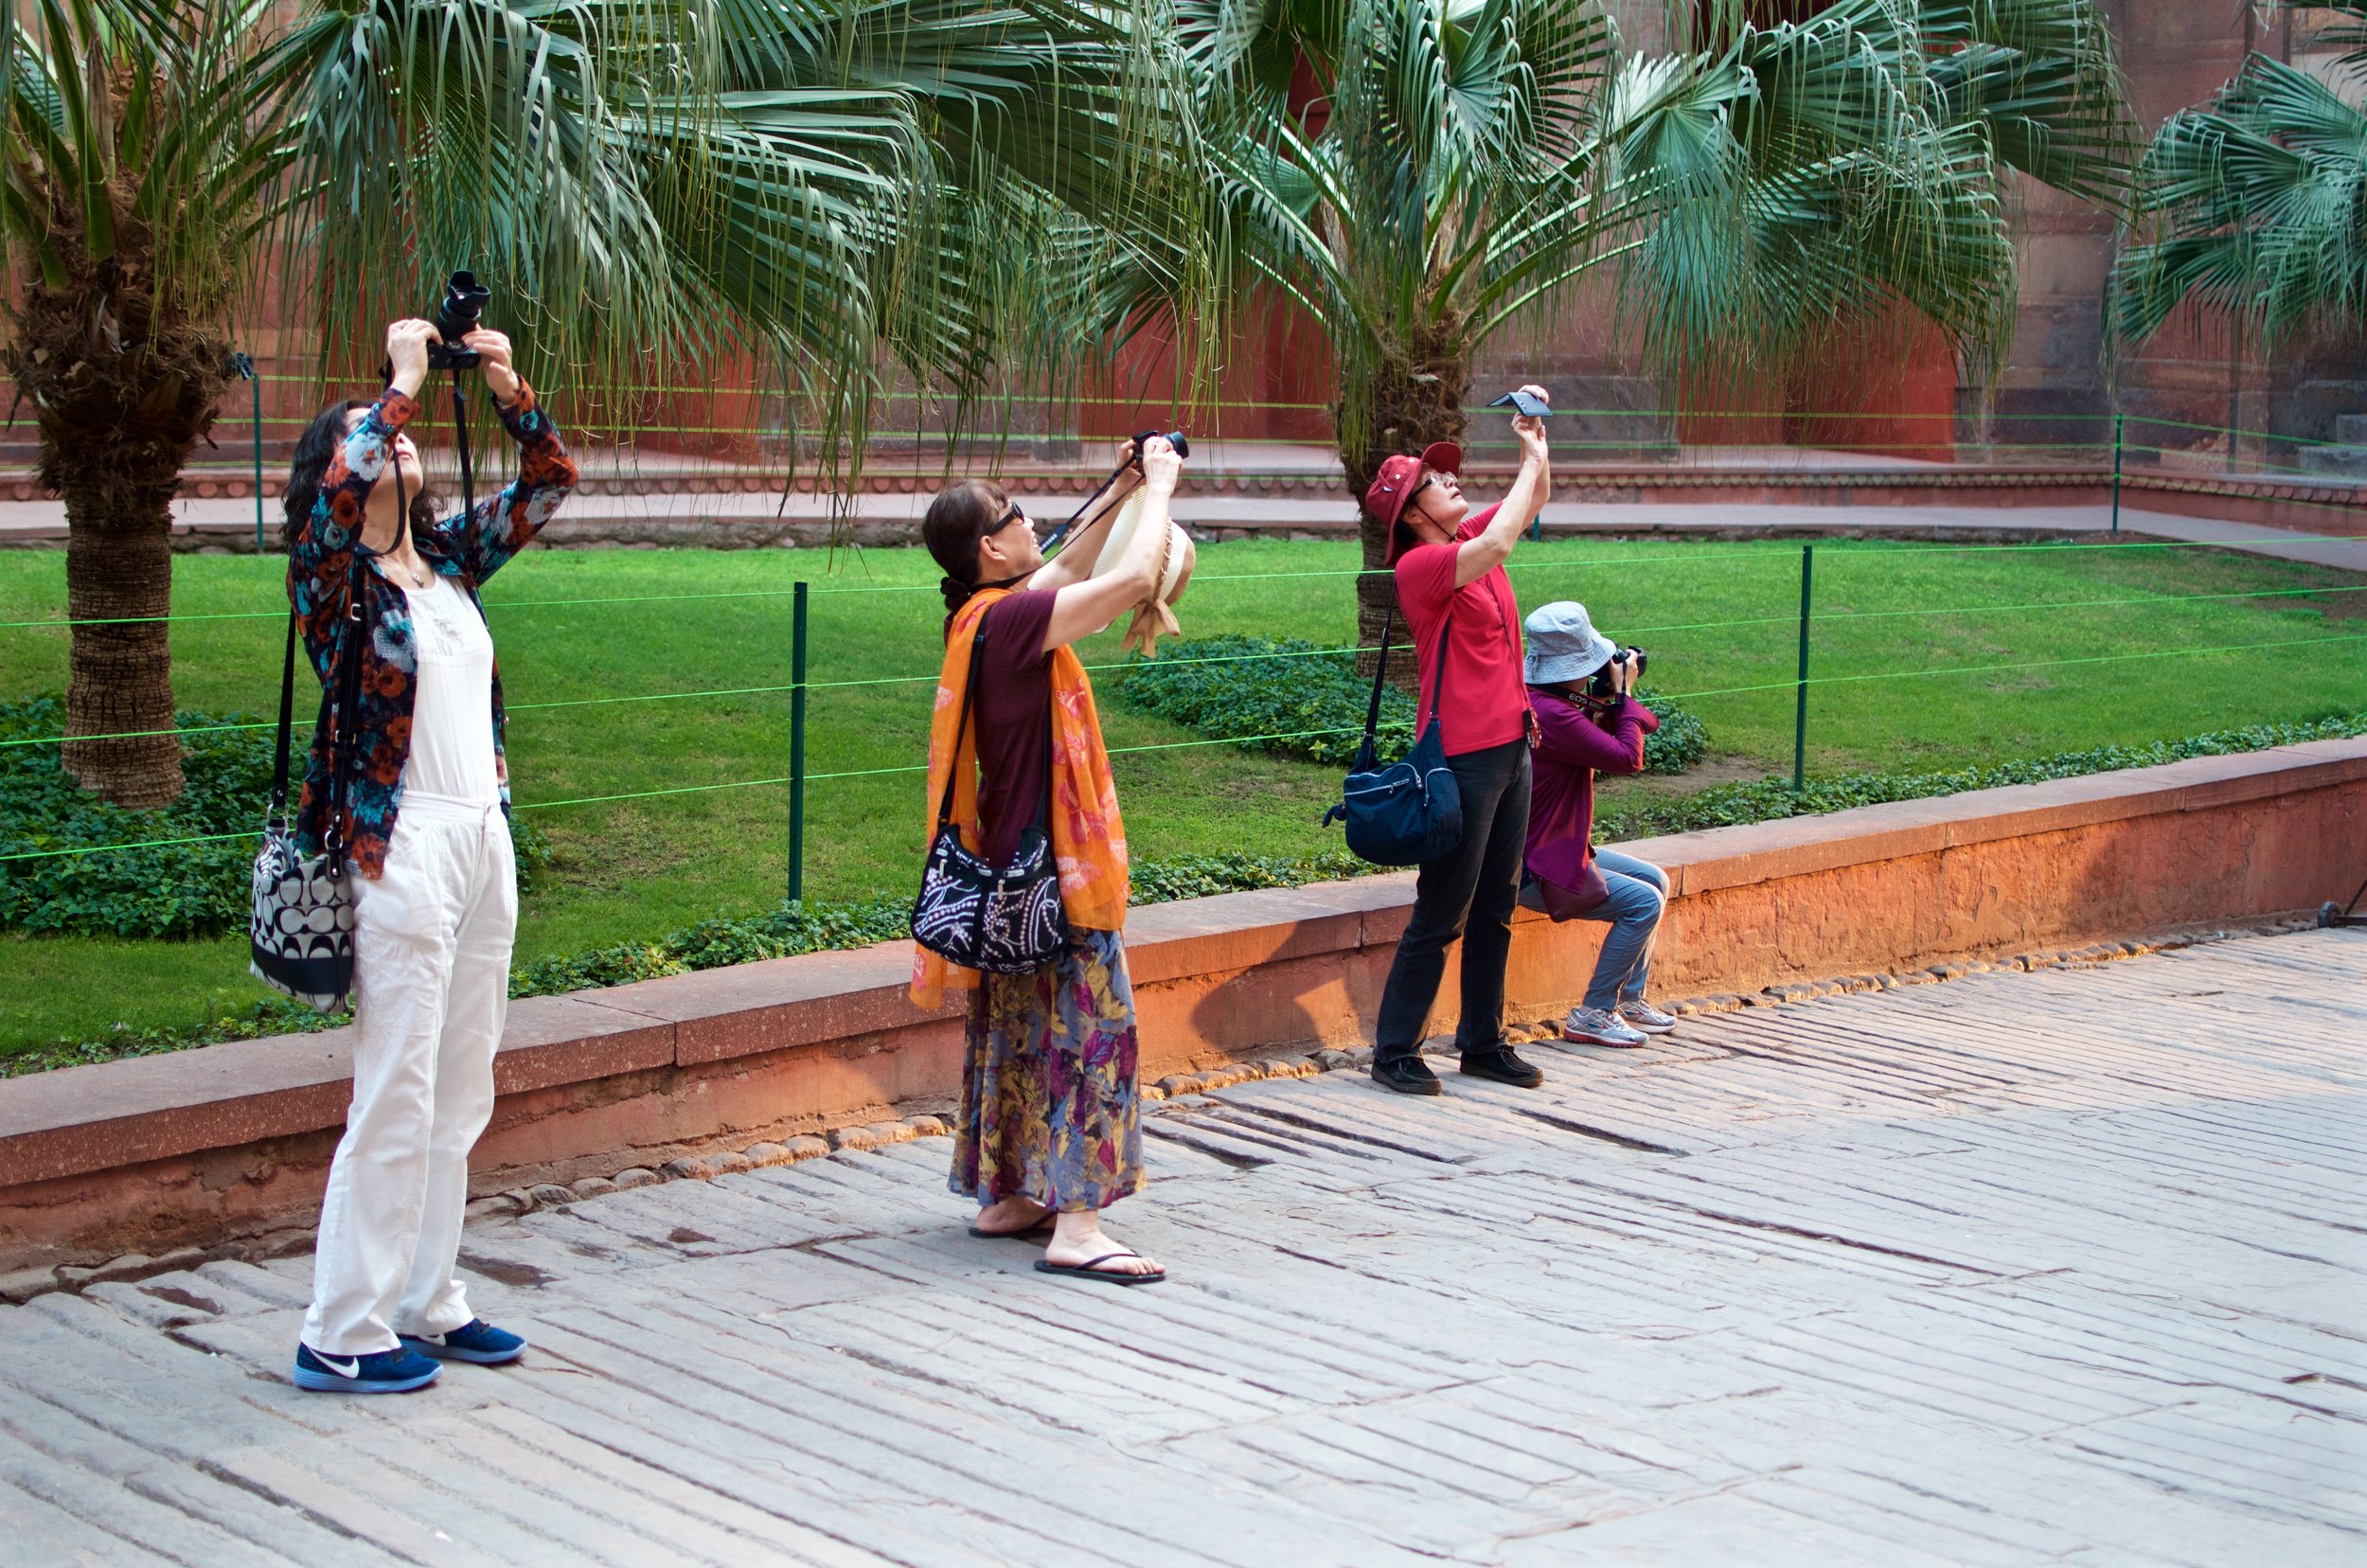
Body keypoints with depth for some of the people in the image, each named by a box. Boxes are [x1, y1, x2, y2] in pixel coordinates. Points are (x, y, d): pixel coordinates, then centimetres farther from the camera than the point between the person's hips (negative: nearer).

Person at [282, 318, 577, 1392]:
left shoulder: (450, 559, 13)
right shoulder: (334, 574, -5)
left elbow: (550, 483, 20)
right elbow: (337, 488, -26)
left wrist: (507, 390, 5)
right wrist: (401, 381, -16)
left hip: (483, 838, 7)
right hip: (401, 847, -7)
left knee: (459, 1097, 11)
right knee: (395, 1096, -7)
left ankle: (426, 1304, 21)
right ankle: (344, 1333, 0)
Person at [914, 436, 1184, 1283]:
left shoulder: (979, 617, 7)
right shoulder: (1010, 620, -21)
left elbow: (1066, 573, 26)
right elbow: (1132, 580, -24)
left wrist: (1120, 494, 22)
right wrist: (1158, 489, -9)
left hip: (1013, 860, 10)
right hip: (1053, 865, -10)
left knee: (1018, 1030, 16)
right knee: (1089, 1027, -9)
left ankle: (1007, 1196, 24)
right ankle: (1076, 1223, -11)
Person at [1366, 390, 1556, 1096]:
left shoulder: (1467, 541, 11)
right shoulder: (1419, 565, -14)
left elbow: (1532, 501, 24)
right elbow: (1499, 543, -29)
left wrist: (1535, 443, 5)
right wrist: (1533, 459, -17)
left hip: (1510, 746, 9)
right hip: (1463, 754, -8)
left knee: (1496, 908, 13)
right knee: (1441, 912, -4)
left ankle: (1483, 1043, 21)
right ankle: (1395, 1051, 4)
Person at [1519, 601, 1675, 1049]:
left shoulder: (1536, 700, 7)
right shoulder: (1552, 716, -27)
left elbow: (1598, 744, 17)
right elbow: (1628, 758, -22)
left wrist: (1610, 702, -1)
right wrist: (1624, 695, -10)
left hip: (1560, 848, 11)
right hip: (1536, 868, -11)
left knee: (1655, 880, 17)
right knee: (1644, 902, -14)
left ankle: (1629, 999, 22)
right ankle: (1594, 1014, -5)